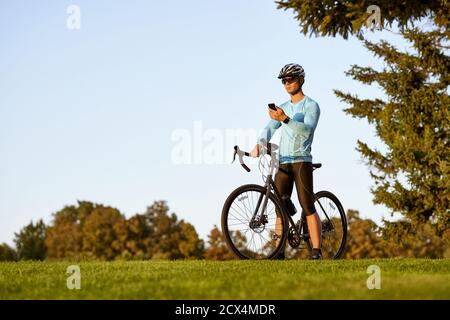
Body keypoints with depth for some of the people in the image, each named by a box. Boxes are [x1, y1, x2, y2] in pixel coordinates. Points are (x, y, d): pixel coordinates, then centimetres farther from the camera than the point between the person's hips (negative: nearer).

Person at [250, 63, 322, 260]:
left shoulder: (311, 105, 0)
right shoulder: (283, 108, 19)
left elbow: (307, 130, -17)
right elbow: (270, 127, 8)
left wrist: (285, 119, -31)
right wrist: (259, 144, -13)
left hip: (301, 161, -6)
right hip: (283, 162, 6)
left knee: (308, 207, -11)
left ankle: (316, 251, -12)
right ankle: (280, 252, 0)